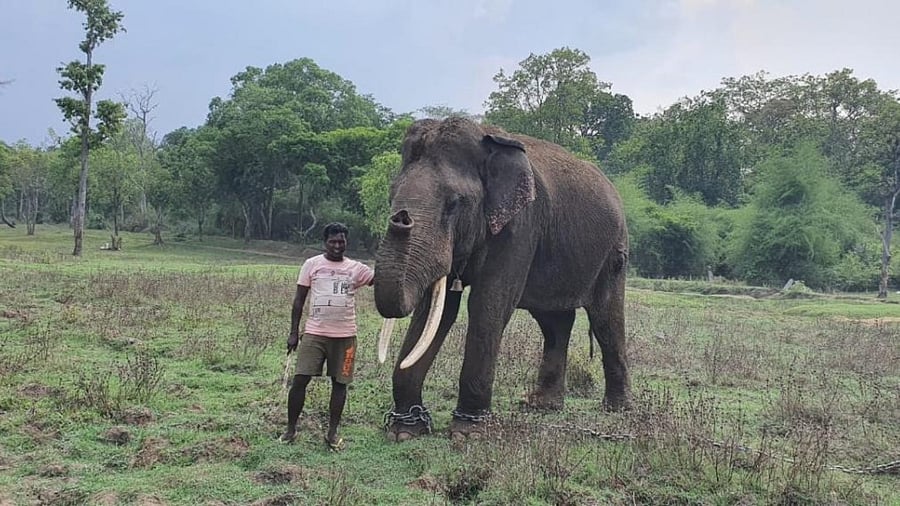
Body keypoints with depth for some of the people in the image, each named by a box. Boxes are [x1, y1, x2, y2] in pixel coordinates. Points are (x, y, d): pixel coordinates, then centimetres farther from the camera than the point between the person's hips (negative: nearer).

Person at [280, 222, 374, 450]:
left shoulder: (356, 268, 6)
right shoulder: (312, 264, 4)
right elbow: (299, 300, 6)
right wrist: (293, 333, 2)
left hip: (344, 335, 1)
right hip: (314, 333, -1)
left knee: (339, 383, 5)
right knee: (300, 380, -5)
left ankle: (332, 433, 16)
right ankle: (291, 429, 11)